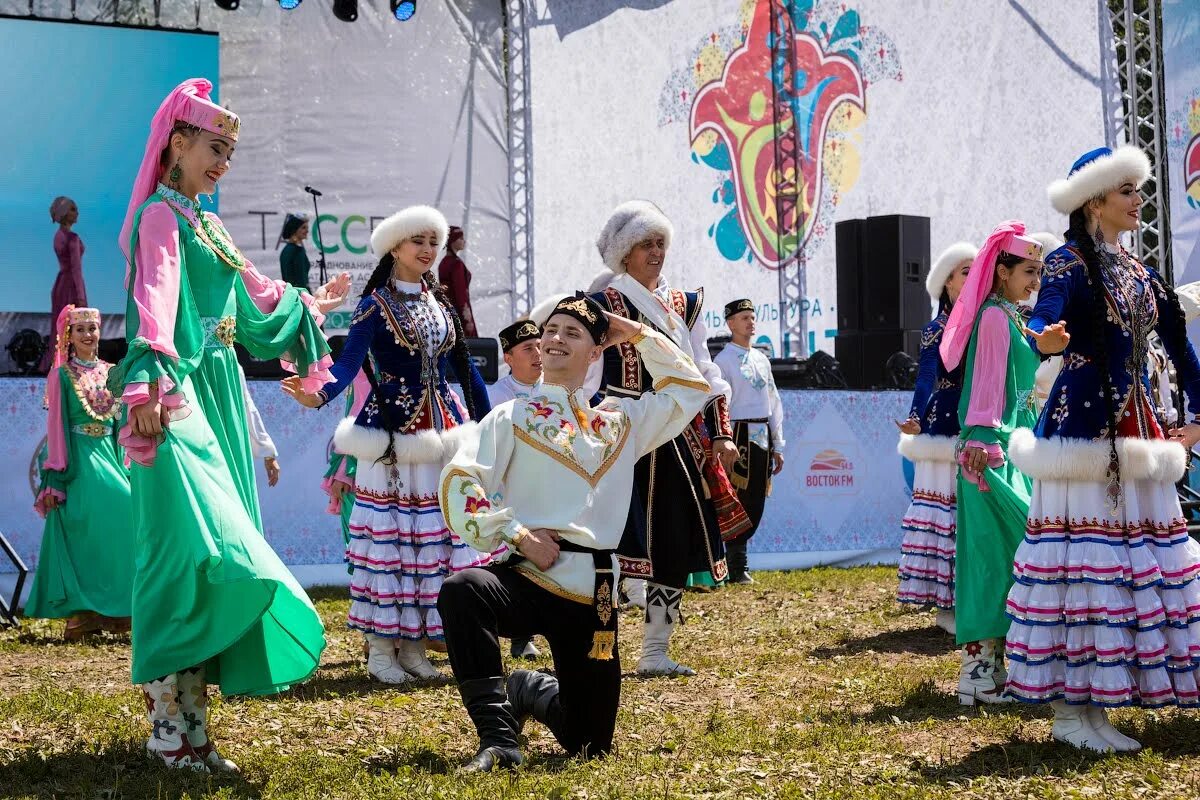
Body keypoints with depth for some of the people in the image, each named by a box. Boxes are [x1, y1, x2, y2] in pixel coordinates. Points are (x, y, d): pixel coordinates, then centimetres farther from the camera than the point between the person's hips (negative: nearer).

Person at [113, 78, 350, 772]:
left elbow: (254, 299, 34)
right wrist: (149, 379, -35)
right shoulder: (162, 215, -5)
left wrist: (309, 305, 50)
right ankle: (168, 721, -13)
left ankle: (191, 720, 8)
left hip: (218, 396, 9)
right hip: (178, 400, -9)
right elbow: (154, 299, -21)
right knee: (194, 546, -17)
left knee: (215, 552, 5)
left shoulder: (208, 226, 22)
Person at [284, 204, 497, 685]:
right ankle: (380, 648, 2)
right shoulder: (375, 304, -3)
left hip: (442, 429, 6)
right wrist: (320, 394, -36)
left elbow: (464, 367, 18)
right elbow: (349, 362, -16)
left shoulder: (440, 303, 14)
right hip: (393, 433, -6)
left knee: (437, 533, 4)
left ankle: (414, 645, 12)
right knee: (390, 530, -5)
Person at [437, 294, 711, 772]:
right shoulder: (512, 418, 7)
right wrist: (517, 534, -15)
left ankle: (531, 692, 41)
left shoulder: (620, 423, 17)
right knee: (462, 590, -40)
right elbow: (459, 484, -5)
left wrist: (637, 334, 21)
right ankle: (498, 739, -30)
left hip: (593, 593, 3)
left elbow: (690, 388, 25)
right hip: (525, 577, -3)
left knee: (589, 745, 6)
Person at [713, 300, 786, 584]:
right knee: (739, 501, -7)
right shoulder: (723, 361, -4)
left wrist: (777, 446, 17)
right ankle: (737, 569, 0)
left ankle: (735, 559, 19)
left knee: (756, 502, 8)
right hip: (740, 435, -7)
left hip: (764, 437, 7)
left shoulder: (762, 359, 17)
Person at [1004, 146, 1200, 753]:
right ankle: (1069, 708, -5)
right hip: (1082, 429, -8)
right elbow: (1044, 320, -22)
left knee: (1137, 558, 6)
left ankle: (1096, 702, 12)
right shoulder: (1069, 262, -5)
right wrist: (1047, 339, -45)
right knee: (1083, 555, -9)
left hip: (1134, 431, 8)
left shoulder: (1140, 272, 17)